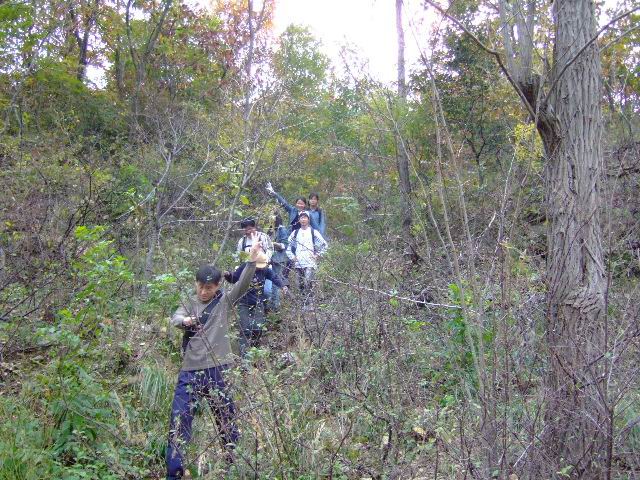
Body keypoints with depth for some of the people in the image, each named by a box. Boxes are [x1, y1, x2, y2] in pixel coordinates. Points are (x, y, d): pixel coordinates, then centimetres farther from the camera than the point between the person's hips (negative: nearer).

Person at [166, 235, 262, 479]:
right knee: (179, 420, 0)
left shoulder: (225, 301, 4)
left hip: (218, 370, -2)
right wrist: (185, 320, -33)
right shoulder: (189, 304, 10)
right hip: (190, 371, 2)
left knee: (226, 418, 9)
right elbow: (175, 318, -8)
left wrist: (252, 258, -24)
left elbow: (243, 284, -9)